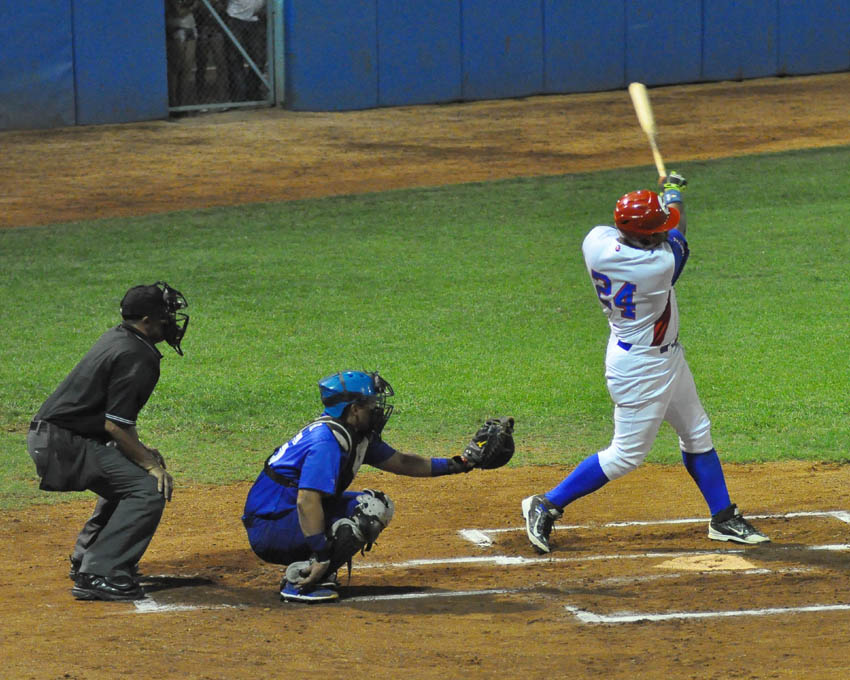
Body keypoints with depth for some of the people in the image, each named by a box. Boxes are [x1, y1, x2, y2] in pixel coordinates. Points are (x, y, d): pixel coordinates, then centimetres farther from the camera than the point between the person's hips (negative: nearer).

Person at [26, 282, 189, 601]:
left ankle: (86, 559, 34)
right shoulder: (136, 358, -17)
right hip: (65, 444, -11)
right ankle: (98, 575, -17)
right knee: (149, 488, -15)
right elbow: (115, 425, -21)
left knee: (128, 476, 29)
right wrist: (150, 464, -12)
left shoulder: (115, 338, 15)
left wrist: (141, 453, 18)